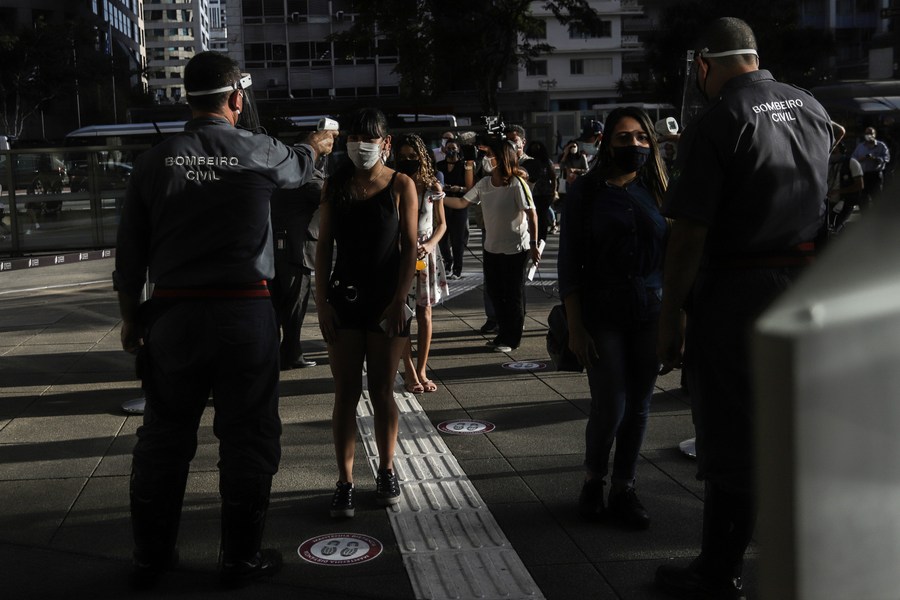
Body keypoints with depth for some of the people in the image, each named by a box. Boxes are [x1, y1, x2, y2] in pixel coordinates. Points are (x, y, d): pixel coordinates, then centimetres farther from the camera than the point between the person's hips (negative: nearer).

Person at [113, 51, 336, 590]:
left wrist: (130, 317, 14)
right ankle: (242, 557, 19)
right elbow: (298, 167, 21)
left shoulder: (155, 162, -1)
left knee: (164, 437, 14)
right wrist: (317, 145, 44)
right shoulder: (260, 153, -3)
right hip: (245, 313, -2)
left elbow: (130, 253, 2)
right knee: (247, 438, 10)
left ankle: (151, 557, 26)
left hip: (173, 313, 2)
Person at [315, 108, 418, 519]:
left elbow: (409, 246, -3)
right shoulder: (335, 186, 6)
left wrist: (399, 301, -10)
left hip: (387, 300, -2)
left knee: (382, 391, 7)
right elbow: (324, 246, 5)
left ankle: (386, 473, 22)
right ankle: (345, 481, 7)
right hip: (344, 298, 2)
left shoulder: (400, 185, -1)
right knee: (346, 392, 3)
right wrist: (321, 303, -2)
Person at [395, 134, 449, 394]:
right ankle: (410, 373, 4)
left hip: (426, 255, 2)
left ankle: (421, 371, 13)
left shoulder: (433, 187, 2)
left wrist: (430, 243, -10)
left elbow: (441, 224, 7)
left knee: (424, 312, 5)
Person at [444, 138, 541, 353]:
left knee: (513, 295, 4)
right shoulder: (484, 184, 2)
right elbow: (462, 202, 4)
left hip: (515, 249, -7)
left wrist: (534, 245, -17)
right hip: (492, 247, 7)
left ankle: (511, 338, 18)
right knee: (494, 292, 15)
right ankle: (503, 333, 31)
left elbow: (532, 215, -16)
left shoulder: (517, 184, -17)